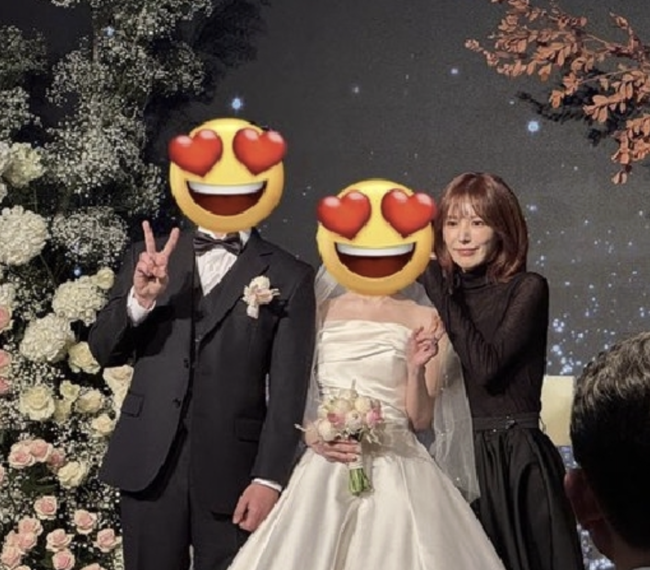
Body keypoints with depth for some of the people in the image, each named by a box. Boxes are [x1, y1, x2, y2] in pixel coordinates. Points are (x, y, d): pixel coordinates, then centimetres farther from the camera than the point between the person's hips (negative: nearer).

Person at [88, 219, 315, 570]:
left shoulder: (289, 277, 0)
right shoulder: (150, 257, 9)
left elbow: (287, 393, -3)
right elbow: (104, 350, 6)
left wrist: (269, 479, -10)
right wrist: (140, 299, -12)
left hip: (230, 472, -2)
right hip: (149, 464, 2)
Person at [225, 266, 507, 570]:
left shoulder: (425, 320, 4)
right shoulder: (319, 311, 9)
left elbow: (420, 419, 2)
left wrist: (416, 369, -14)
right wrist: (312, 434, -9)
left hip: (396, 469, -1)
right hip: (324, 465, 1)